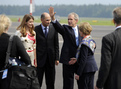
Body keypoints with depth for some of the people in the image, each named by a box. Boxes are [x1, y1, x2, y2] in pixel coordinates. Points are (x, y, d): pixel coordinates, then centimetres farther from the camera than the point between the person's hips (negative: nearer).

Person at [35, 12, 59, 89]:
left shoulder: (54, 28, 3)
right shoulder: (36, 29, -4)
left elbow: (56, 44, 5)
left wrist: (57, 58, 1)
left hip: (50, 59, 2)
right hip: (39, 59, -2)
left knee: (51, 82, 10)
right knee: (37, 82, 4)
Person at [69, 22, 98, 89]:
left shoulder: (84, 43, -19)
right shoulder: (91, 40, 8)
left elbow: (83, 60, -20)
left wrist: (78, 73, -16)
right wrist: (77, 59, 17)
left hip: (86, 69, -9)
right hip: (92, 67, 9)